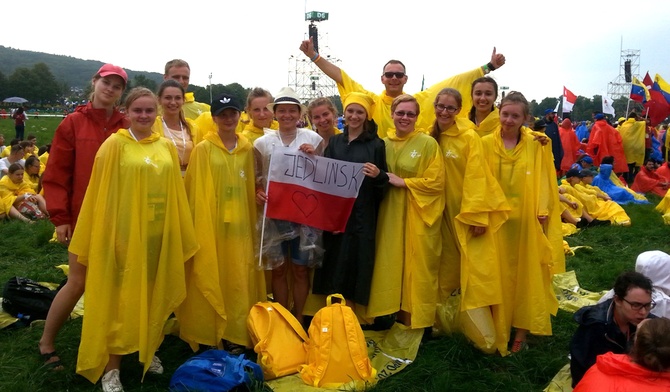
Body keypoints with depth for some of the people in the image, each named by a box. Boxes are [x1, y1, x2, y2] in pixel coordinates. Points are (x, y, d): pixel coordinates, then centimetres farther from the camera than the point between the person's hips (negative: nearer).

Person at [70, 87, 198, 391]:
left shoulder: (167, 147, 6)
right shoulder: (114, 145, -6)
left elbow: (176, 192, 10)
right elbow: (101, 195, -6)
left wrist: (179, 235, 9)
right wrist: (105, 236, -10)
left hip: (158, 232, 4)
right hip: (125, 232, -4)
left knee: (152, 294, 15)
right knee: (120, 297, 2)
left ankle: (148, 351, 33)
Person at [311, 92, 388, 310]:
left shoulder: (376, 144, 0)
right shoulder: (335, 142, 11)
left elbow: (384, 184, 1)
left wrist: (378, 175, -20)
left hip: (362, 217, -3)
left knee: (354, 266, 0)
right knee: (334, 266, 6)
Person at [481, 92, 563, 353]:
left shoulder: (536, 146, 1)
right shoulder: (485, 144, 0)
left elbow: (544, 182, 2)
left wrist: (543, 210, -10)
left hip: (526, 221, 0)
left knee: (525, 274, 7)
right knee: (497, 276, 8)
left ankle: (521, 331, 19)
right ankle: (497, 330, 21)